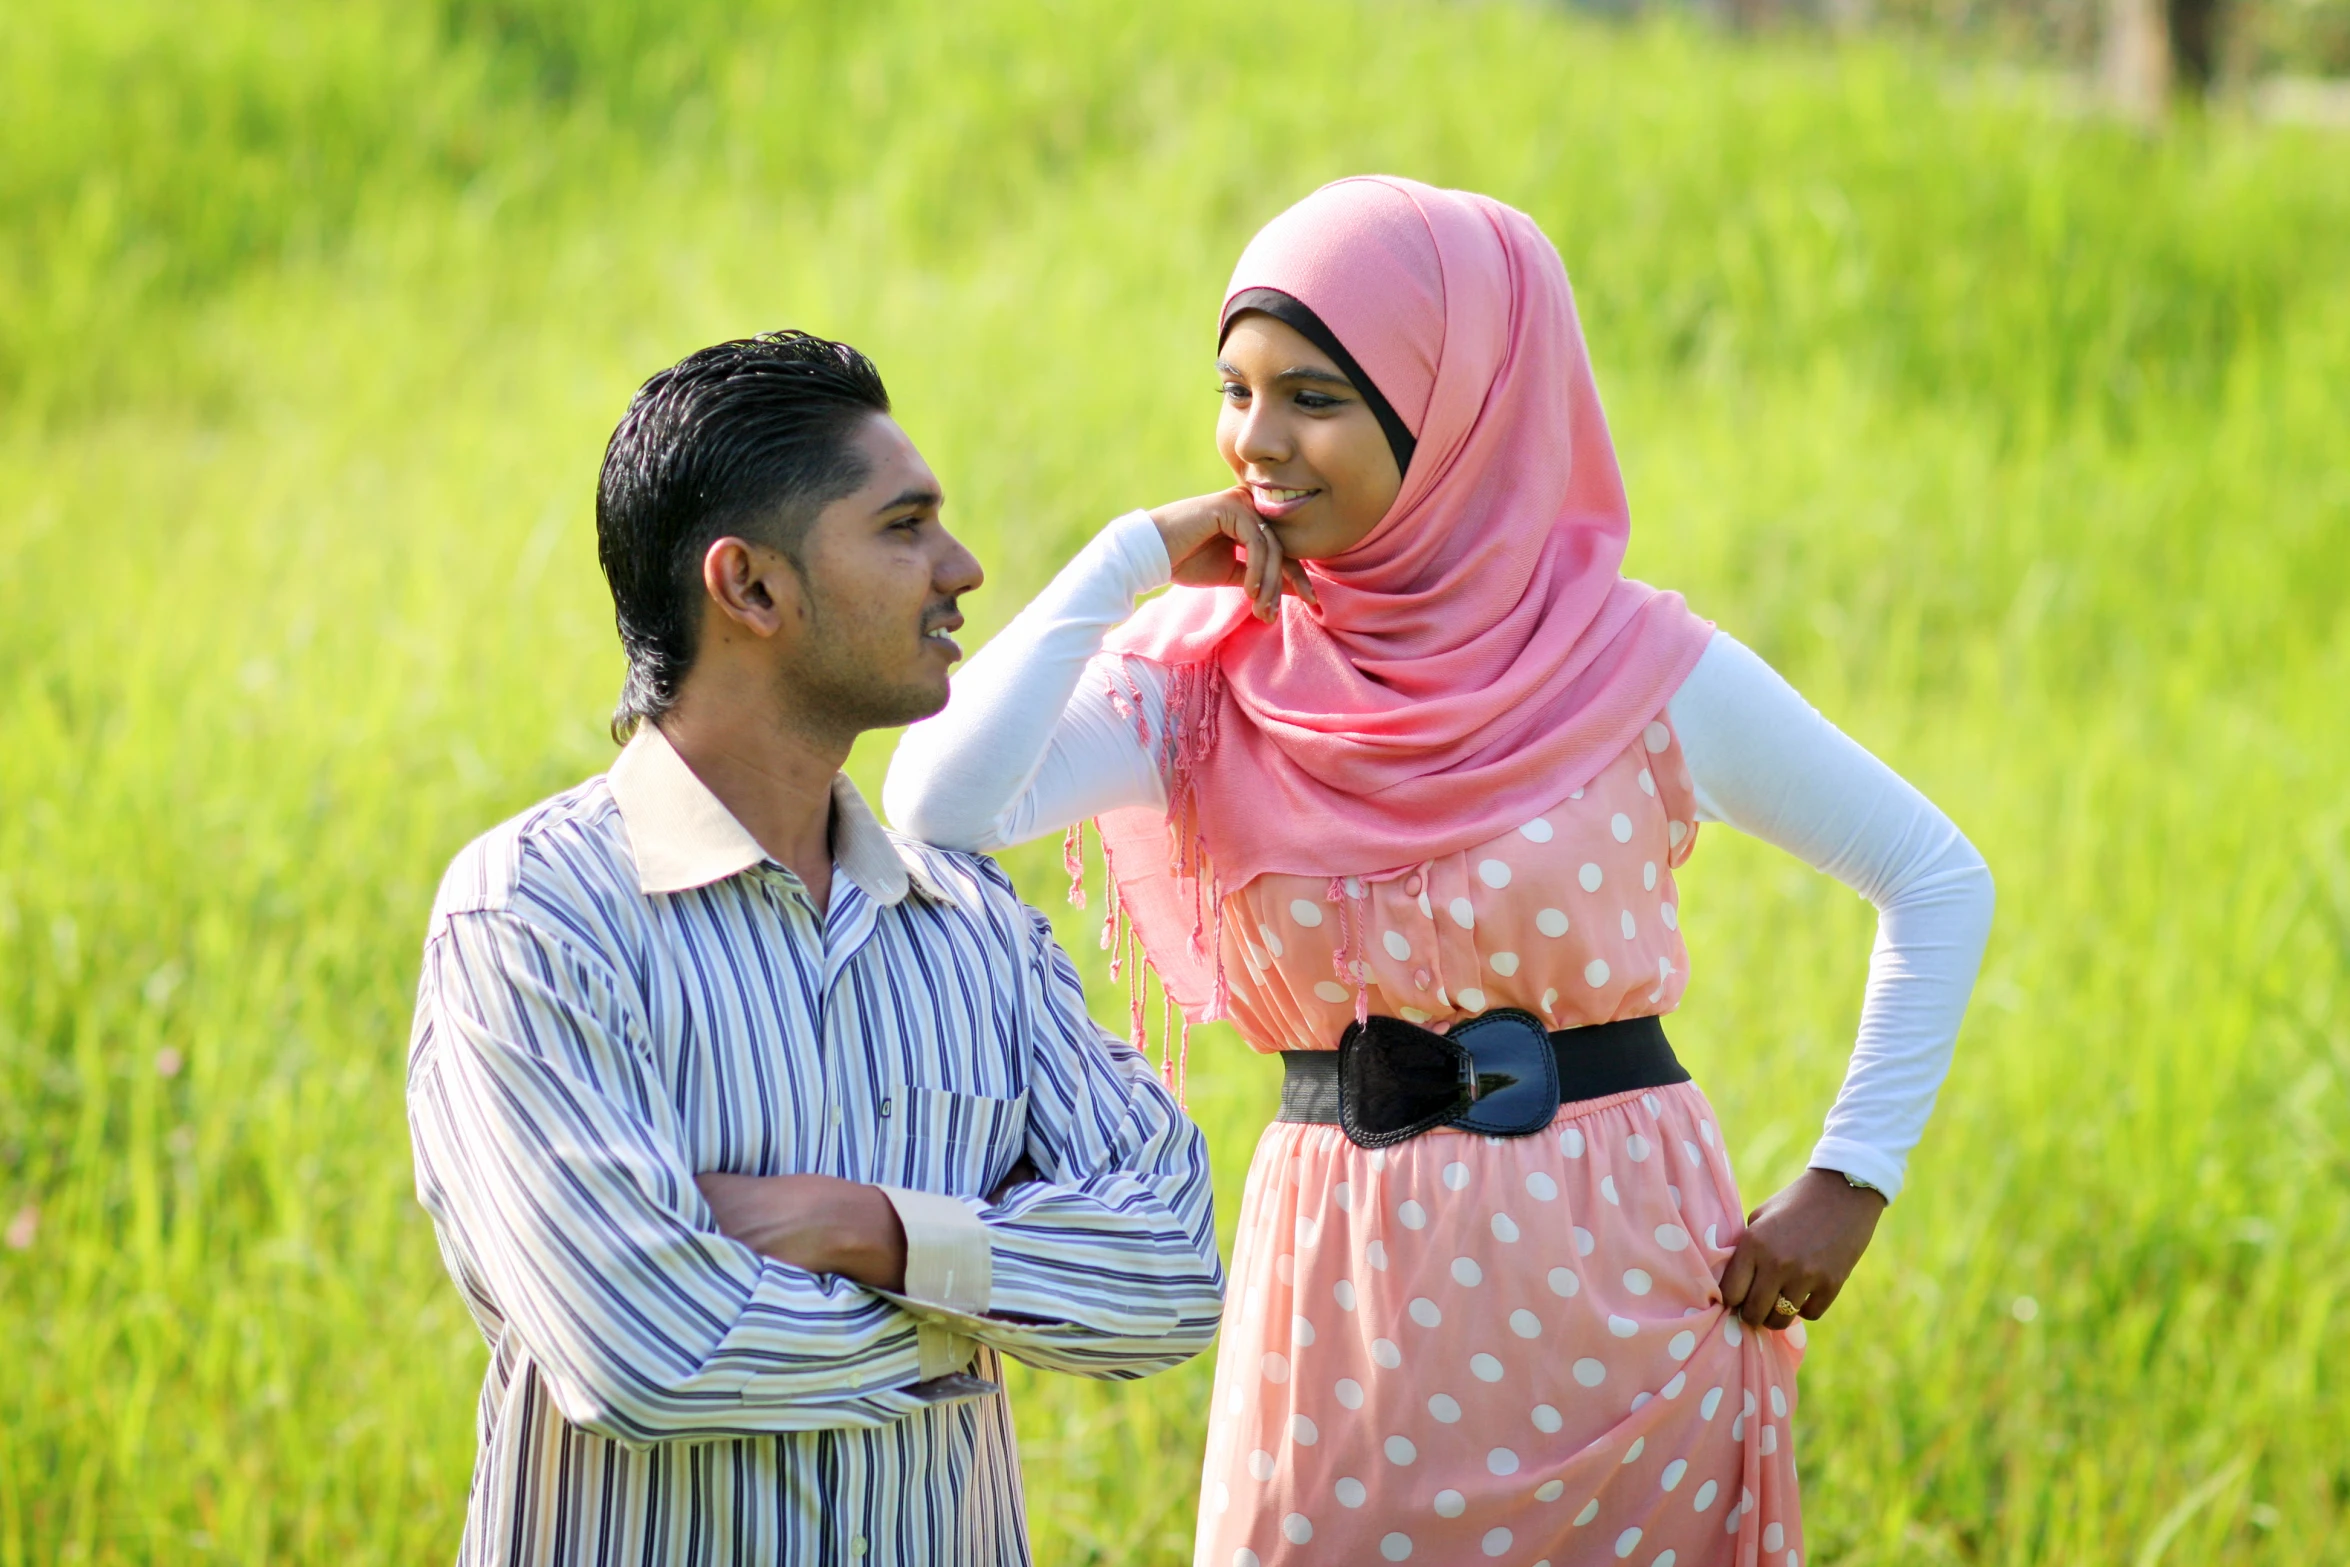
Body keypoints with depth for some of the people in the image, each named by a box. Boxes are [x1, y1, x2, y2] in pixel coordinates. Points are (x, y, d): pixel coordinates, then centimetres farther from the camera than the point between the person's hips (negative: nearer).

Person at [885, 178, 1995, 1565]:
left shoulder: (1639, 673, -5)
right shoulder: (1211, 681, -2)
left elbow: (1940, 881, 4)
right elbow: (941, 804, -20)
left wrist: (1851, 1183, -3)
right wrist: (1131, 559, -13)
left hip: (1617, 1275, -1)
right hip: (1343, 1289, 1)